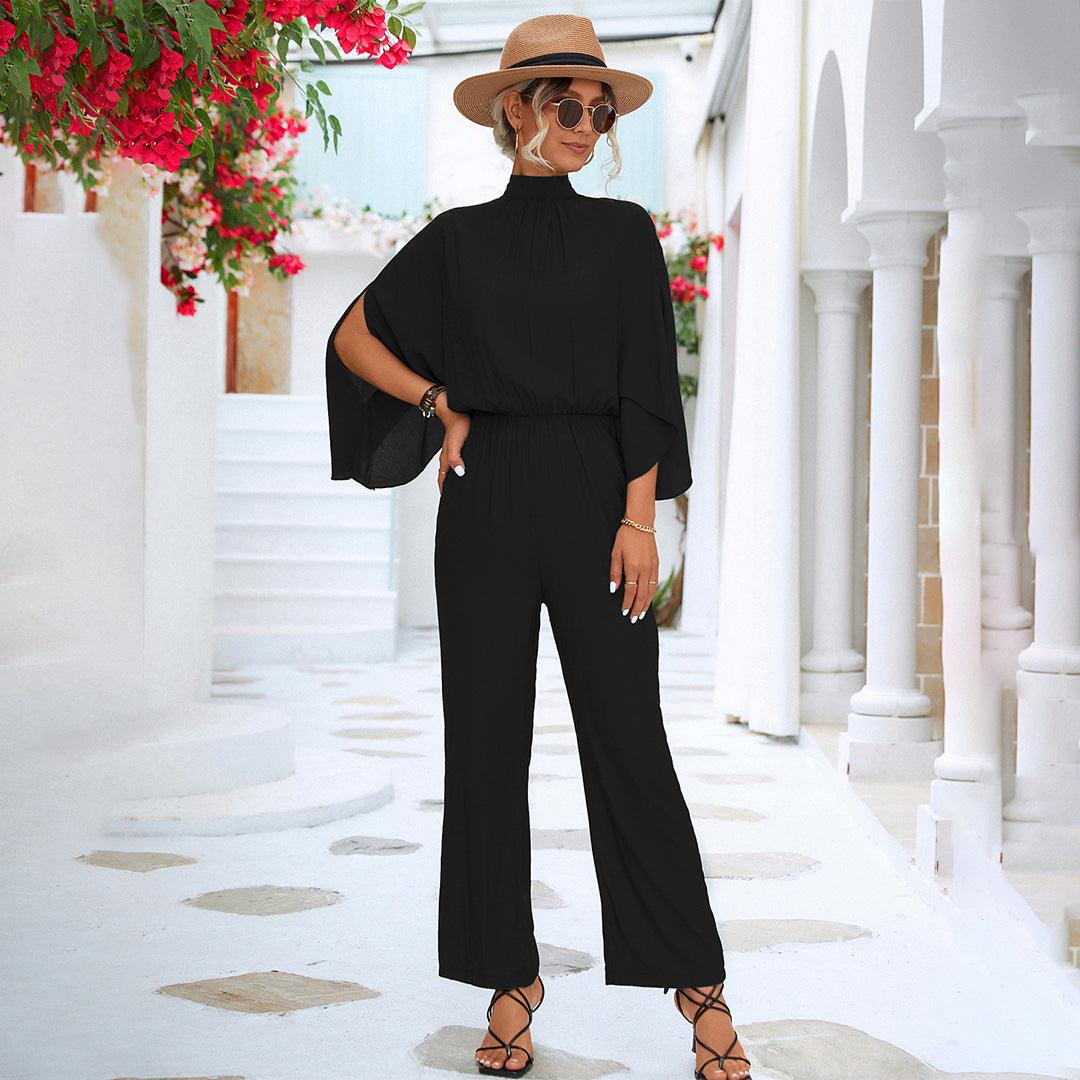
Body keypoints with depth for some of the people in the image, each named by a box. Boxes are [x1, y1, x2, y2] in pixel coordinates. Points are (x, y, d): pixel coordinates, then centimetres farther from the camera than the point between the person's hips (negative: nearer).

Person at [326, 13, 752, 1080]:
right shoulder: (457, 240, 9)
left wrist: (639, 519, -8)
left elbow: (645, 385, 0)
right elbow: (354, 337, 16)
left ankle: (697, 985, 4)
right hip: (488, 498, 2)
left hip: (594, 494, -1)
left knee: (626, 735, -4)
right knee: (487, 737, 3)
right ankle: (510, 977, 14)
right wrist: (443, 406, 6)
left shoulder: (625, 234, 6)